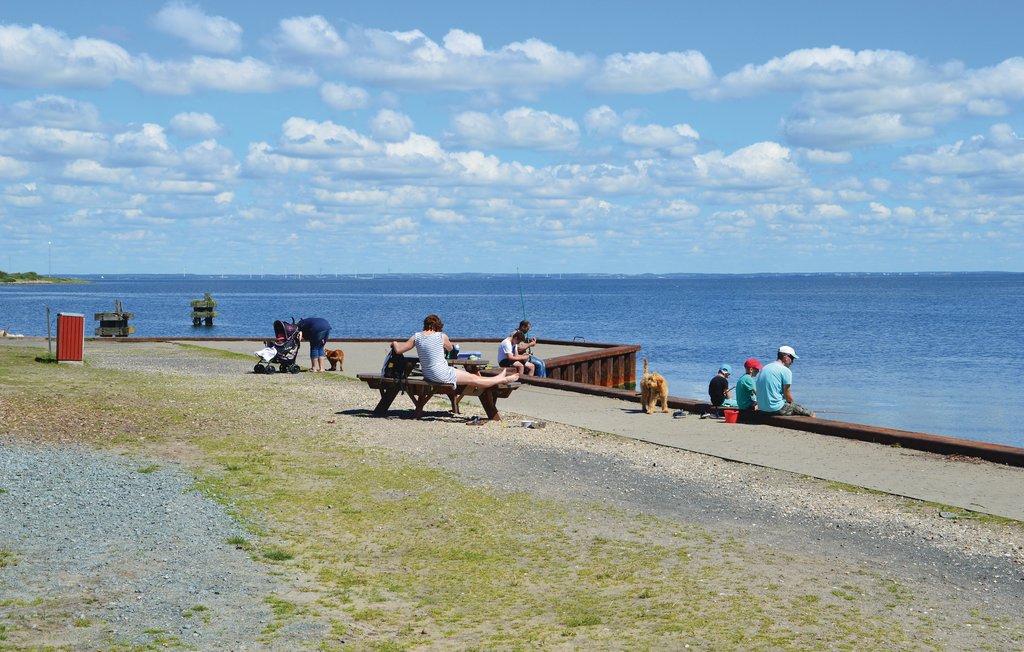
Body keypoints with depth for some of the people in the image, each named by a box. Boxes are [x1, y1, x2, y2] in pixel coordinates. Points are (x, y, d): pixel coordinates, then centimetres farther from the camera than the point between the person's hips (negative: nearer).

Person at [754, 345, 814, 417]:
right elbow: (787, 394, -10)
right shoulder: (785, 371, -10)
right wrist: (792, 403, 11)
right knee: (811, 414, 0)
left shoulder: (764, 368, 13)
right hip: (777, 409, -9)